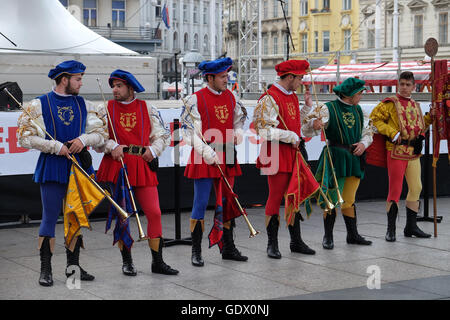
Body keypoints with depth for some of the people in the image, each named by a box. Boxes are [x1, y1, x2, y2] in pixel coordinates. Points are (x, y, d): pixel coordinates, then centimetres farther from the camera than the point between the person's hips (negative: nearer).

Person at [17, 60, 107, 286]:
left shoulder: (84, 105, 10)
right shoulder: (38, 105, -2)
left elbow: (101, 132, 10)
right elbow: (26, 138, -7)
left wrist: (83, 139, -11)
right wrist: (57, 146, -14)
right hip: (52, 168, -4)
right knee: (50, 217, -3)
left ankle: (73, 265, 19)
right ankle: (45, 269, 5)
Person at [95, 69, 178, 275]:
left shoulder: (147, 109, 9)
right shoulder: (107, 108, 7)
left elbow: (162, 134, 11)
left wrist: (153, 149, -6)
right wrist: (112, 146, -14)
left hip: (143, 166, 0)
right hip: (116, 166, 0)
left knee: (154, 212, -4)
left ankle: (157, 261, 7)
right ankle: (127, 262, 16)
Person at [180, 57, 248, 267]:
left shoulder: (230, 97, 10)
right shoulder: (195, 99, -8)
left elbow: (239, 117, 26)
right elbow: (188, 130, -12)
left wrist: (237, 133, 4)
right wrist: (207, 152, -19)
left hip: (227, 157, 6)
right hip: (204, 159, -6)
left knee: (227, 203, 12)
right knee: (200, 204, -3)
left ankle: (228, 248, 22)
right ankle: (196, 251, 5)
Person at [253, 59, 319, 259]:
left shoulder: (293, 96, 14)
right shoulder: (270, 98, -14)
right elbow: (264, 130, -20)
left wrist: (307, 106, 14)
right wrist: (290, 137, -19)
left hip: (294, 154, 8)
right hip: (277, 155, -8)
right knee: (276, 197, -2)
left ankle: (296, 242, 21)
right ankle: (272, 244, 7)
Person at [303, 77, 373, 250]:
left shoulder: (359, 111, 12)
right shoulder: (329, 109, -7)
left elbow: (368, 132, 21)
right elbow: (307, 131, -13)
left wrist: (363, 143, -1)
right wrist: (314, 124, -37)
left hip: (355, 158, 5)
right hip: (335, 158, -5)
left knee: (349, 200, 12)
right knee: (333, 199, -5)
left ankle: (353, 235, 21)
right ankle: (328, 237, 5)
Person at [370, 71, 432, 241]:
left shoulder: (415, 105, 17)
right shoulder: (390, 103, -3)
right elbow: (375, 118, -8)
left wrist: (430, 117, 10)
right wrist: (392, 133, -15)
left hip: (414, 152, 7)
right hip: (396, 151, -7)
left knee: (416, 188, 8)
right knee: (395, 189, -7)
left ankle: (411, 227, 19)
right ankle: (391, 229, 0)